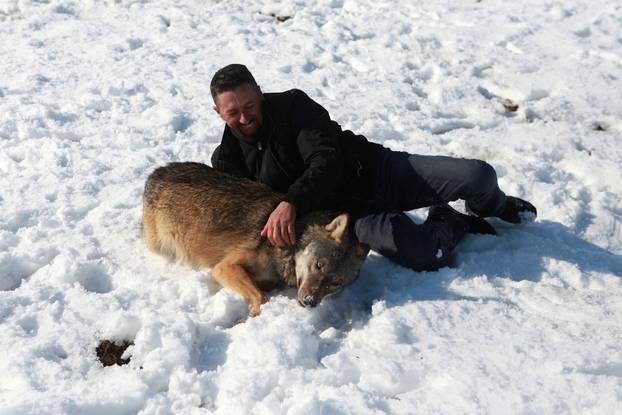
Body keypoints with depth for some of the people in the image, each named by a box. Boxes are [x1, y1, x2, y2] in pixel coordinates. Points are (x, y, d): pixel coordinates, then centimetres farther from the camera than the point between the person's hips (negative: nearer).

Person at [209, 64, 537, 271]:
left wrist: (291, 202, -39)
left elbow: (327, 161, -21)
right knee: (425, 254, -31)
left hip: (378, 170, 0)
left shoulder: (292, 105, -9)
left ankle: (495, 208, 24)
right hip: (350, 214, 1)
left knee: (479, 175, -15)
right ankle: (454, 223, 6)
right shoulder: (227, 160, 2)